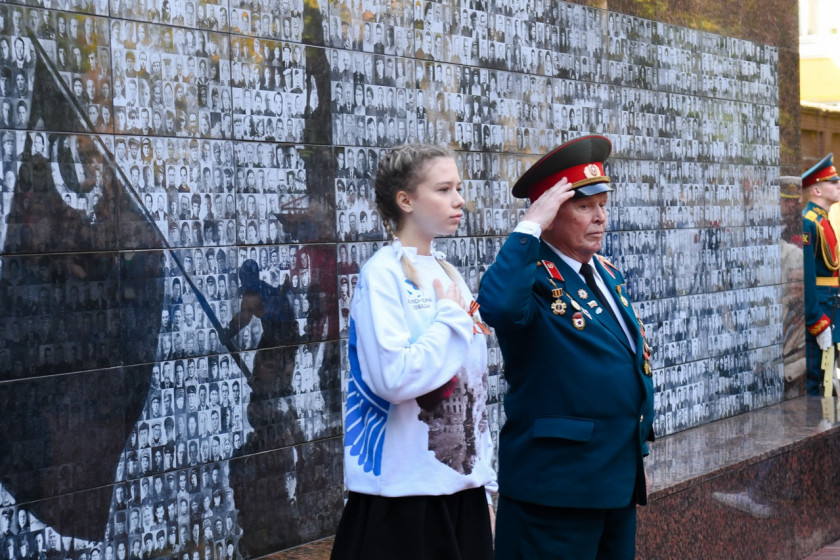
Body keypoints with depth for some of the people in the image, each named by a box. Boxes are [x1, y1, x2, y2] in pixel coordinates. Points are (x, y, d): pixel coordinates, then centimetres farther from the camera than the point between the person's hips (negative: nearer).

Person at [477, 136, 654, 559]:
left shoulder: (608, 273, 12)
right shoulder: (533, 277, -14)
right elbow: (497, 306, -39)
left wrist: (638, 450, 20)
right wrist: (529, 227, -30)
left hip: (621, 478, 8)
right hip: (556, 486, -8)